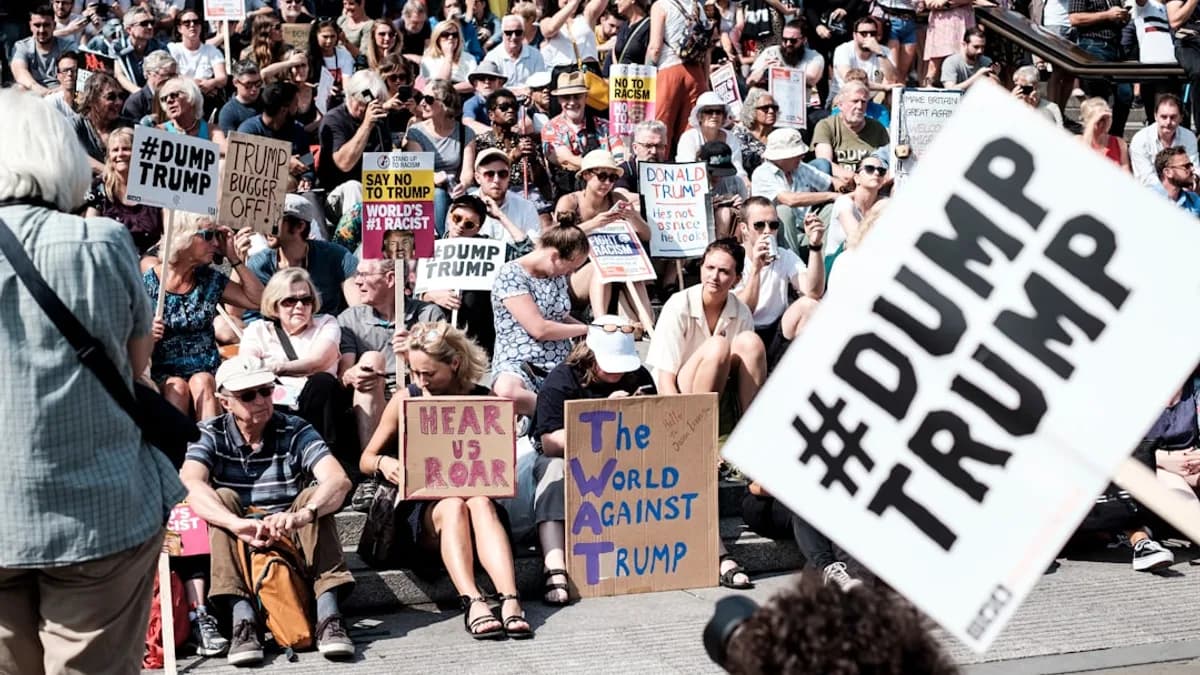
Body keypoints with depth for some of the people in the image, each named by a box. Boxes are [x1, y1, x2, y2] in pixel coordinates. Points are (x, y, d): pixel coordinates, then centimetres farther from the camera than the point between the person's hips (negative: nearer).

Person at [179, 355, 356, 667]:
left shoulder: (296, 431, -7)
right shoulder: (210, 435, -7)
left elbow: (338, 481, -24)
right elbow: (190, 485, -27)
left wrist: (302, 516, -45)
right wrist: (238, 524, -46)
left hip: (292, 539, 0)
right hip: (234, 544, 0)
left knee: (315, 496, -24)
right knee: (223, 497, -26)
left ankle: (328, 616, -35)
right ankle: (243, 618, -39)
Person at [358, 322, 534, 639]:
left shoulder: (485, 401, 5)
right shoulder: (405, 399, 6)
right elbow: (366, 460, 12)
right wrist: (384, 463, -12)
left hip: (477, 495, 0)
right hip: (418, 510, 0)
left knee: (480, 503, -35)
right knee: (453, 506, -34)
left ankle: (510, 601, -52)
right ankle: (472, 603, -53)